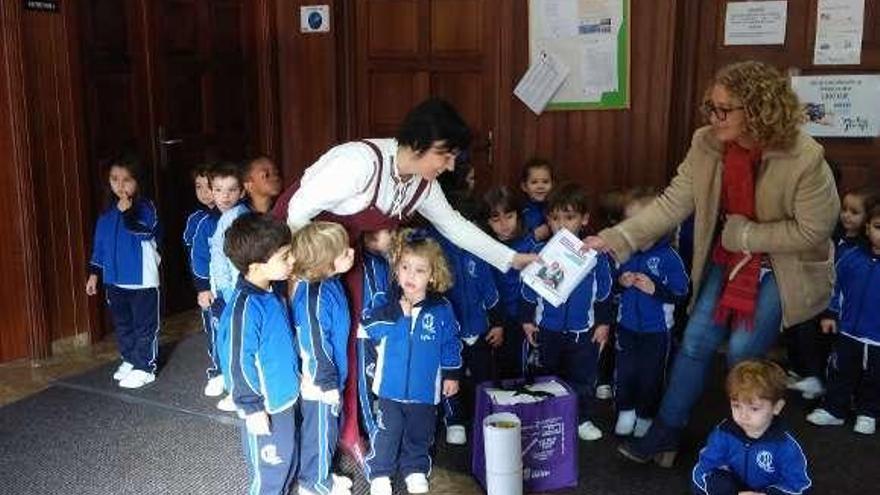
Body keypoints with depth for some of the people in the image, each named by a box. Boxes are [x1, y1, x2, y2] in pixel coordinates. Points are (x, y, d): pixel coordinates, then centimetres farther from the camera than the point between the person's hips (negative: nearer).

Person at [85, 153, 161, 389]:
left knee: (144, 326, 3)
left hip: (142, 280, -6)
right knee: (122, 325, 18)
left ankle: (144, 368, 11)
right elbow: (99, 245, 13)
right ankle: (129, 360, 33)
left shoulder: (145, 207, -11)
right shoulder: (107, 214, 7)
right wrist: (94, 273, 12)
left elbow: (144, 230, -27)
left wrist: (128, 213, -38)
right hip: (115, 281, 6)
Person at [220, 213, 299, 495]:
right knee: (270, 470, 9)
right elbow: (238, 363, -23)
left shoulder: (274, 292, 0)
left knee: (288, 460, 23)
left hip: (285, 396, 8)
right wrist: (252, 408, -17)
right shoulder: (244, 308, -28)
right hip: (265, 406, -8)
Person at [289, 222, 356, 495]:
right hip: (319, 383, -9)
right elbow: (316, 346, -26)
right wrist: (329, 385, -18)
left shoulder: (330, 283, -3)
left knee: (328, 429, 25)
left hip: (331, 378, 9)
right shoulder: (314, 297, -32)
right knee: (320, 432, 13)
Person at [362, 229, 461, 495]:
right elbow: (369, 328, -17)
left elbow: (451, 343, 1)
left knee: (419, 433, 18)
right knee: (386, 432, 8)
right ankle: (379, 473, 26)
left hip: (425, 388, 1)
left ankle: (415, 469, 38)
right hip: (391, 385, -1)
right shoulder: (388, 303, -7)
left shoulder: (441, 309, -8)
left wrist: (452, 374, 5)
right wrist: (394, 312, -28)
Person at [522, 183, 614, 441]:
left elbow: (604, 291, 0)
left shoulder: (595, 253, -9)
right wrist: (528, 320, 4)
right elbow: (528, 290, 2)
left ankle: (583, 419, 28)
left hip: (583, 330, -1)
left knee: (583, 377, 10)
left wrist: (603, 322, 1)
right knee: (549, 376, 15)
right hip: (547, 329, 1)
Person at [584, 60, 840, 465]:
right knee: (696, 340, 2)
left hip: (784, 266, -4)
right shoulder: (706, 145, -14)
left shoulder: (805, 159, -27)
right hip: (728, 259, 4)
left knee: (742, 350, -8)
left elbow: (811, 230, -20)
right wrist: (614, 239, -22)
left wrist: (743, 234, -20)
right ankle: (666, 432, 19)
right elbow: (671, 205, -14)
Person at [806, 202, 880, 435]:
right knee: (840, 374, 15)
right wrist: (830, 314, 7)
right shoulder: (851, 258, -8)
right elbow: (837, 287, 6)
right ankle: (834, 410, 31)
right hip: (848, 333, 1)